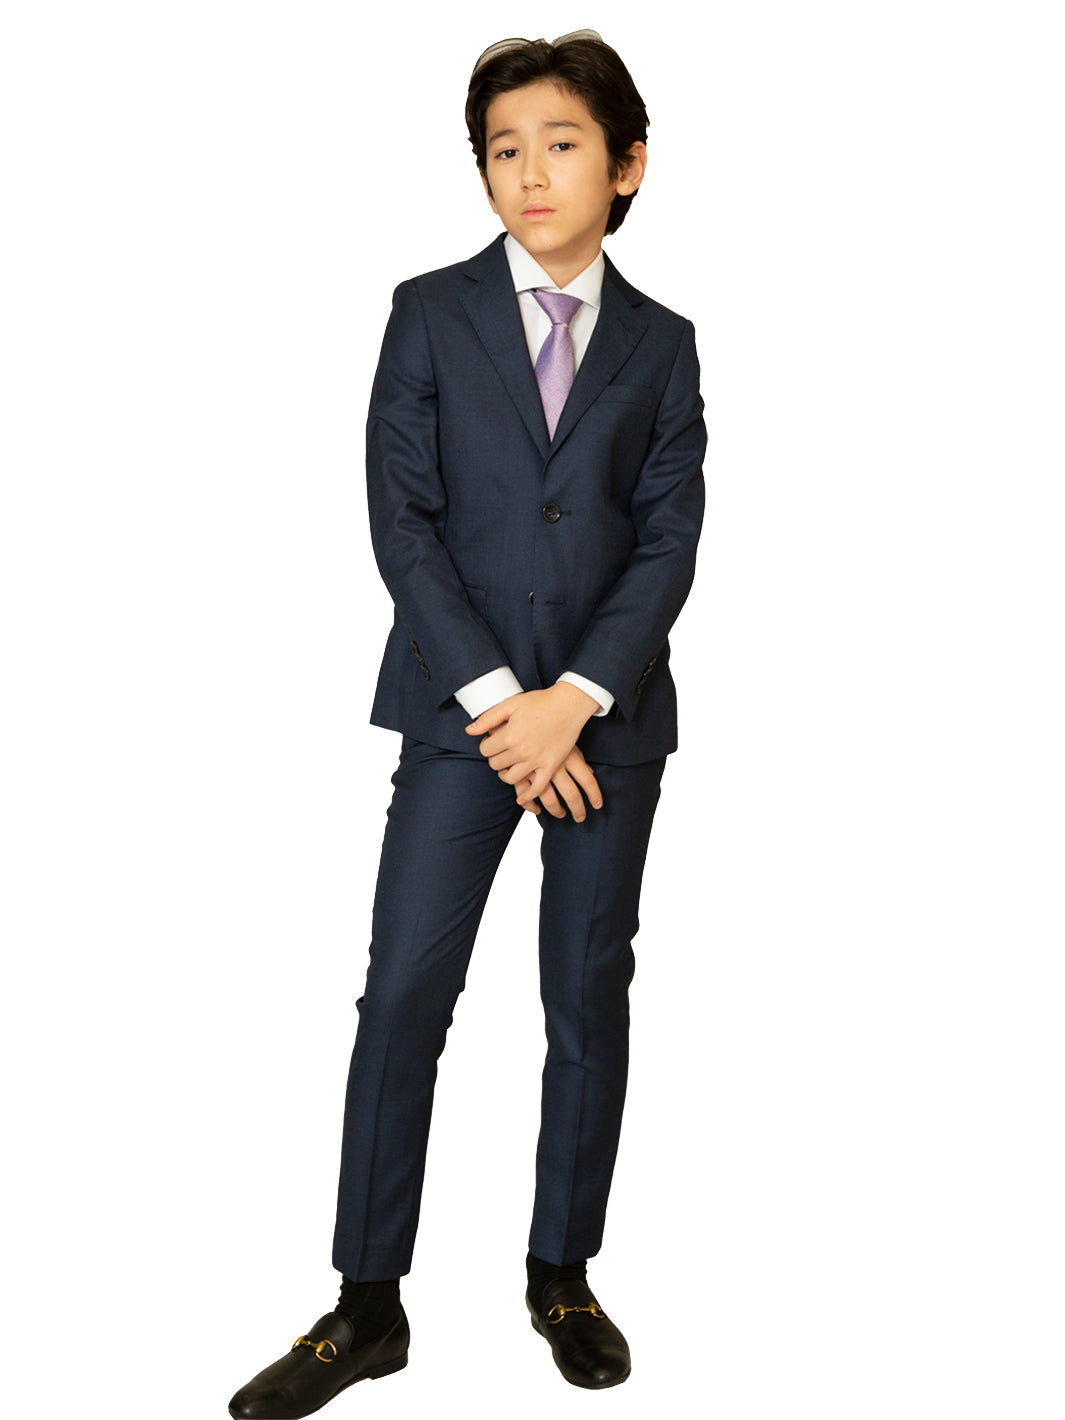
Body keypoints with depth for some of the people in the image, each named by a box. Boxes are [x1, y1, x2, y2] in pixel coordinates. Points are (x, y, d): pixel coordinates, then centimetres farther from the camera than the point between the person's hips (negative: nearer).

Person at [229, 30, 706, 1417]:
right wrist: (494, 698, -12)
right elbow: (400, 520, -4)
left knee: (590, 994, 9)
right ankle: (368, 1308, 10)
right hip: (462, 704, -1)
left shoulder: (660, 344, 7)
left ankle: (563, 1274, 26)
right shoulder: (431, 313, 3)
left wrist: (574, 699, -13)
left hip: (609, 715, 2)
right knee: (404, 991, -3)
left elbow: (669, 540, -1)